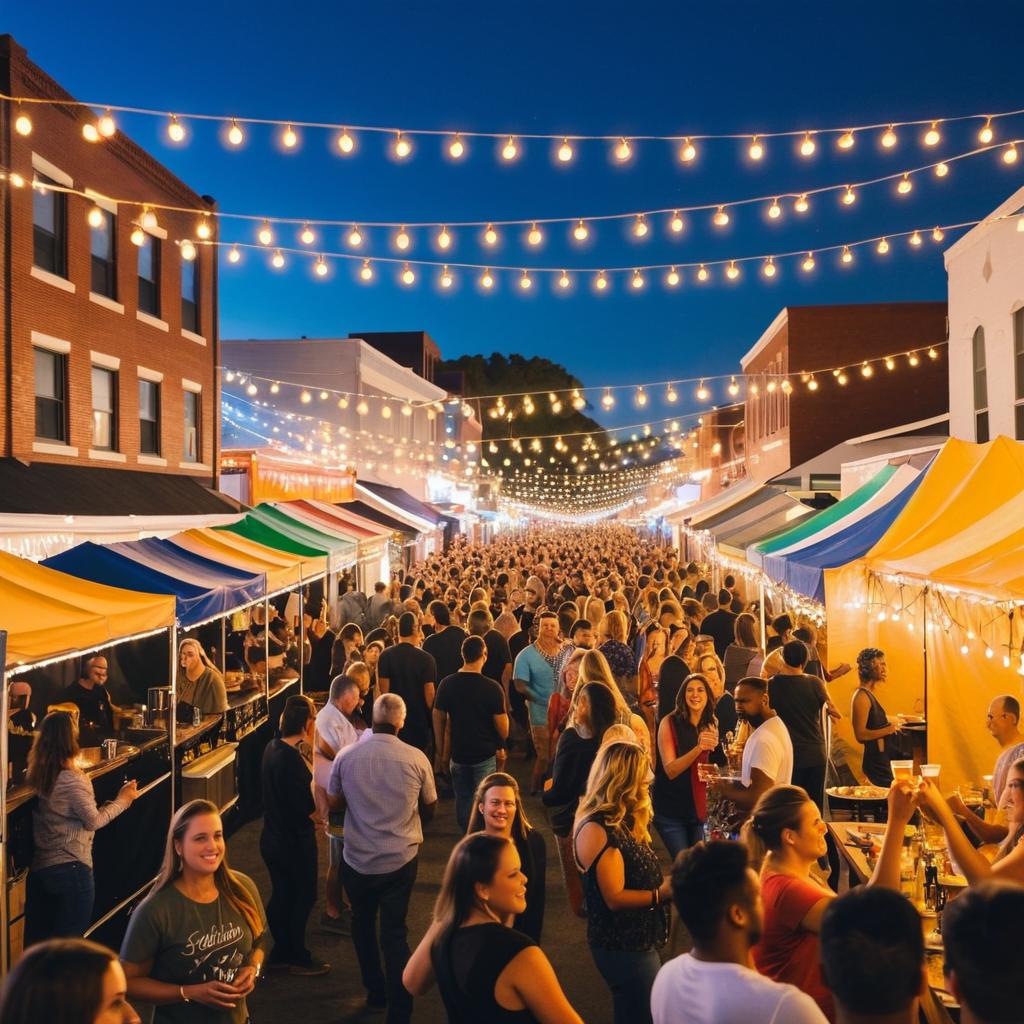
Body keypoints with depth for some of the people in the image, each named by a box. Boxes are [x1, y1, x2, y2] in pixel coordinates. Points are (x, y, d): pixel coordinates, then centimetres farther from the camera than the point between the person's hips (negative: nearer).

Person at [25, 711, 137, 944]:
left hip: (38, 869, 7)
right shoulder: (73, 779, -16)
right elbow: (93, 821, -11)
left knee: (36, 943, 13)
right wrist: (122, 800, 1)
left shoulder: (36, 775, 3)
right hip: (71, 868, -7)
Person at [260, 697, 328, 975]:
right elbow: (307, 809, -27)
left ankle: (281, 952, 37)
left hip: (273, 836, 9)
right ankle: (298, 958, 26)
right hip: (294, 842, -9)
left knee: (281, 895, 22)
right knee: (303, 897, 10)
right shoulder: (291, 760, -30)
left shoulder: (272, 747, 0)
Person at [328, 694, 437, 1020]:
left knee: (363, 923, 23)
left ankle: (375, 991, 34)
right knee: (394, 931, 10)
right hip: (401, 859, -1)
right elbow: (430, 808, 2)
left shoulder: (346, 756, -11)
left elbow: (334, 802, 5)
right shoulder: (416, 758, -13)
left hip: (357, 860, 1)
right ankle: (399, 1008, 10)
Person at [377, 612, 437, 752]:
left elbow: (383, 689, -6)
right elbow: (429, 692, -11)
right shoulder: (426, 659, -12)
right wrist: (430, 717, 3)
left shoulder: (386, 656, -6)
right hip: (419, 718, -2)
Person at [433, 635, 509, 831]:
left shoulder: (447, 684, -6)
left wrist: (439, 753, 12)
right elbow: (503, 730, -13)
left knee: (463, 799, 17)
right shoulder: (492, 688, -16)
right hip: (485, 756, -3)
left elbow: (438, 720, 2)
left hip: (458, 754, 3)